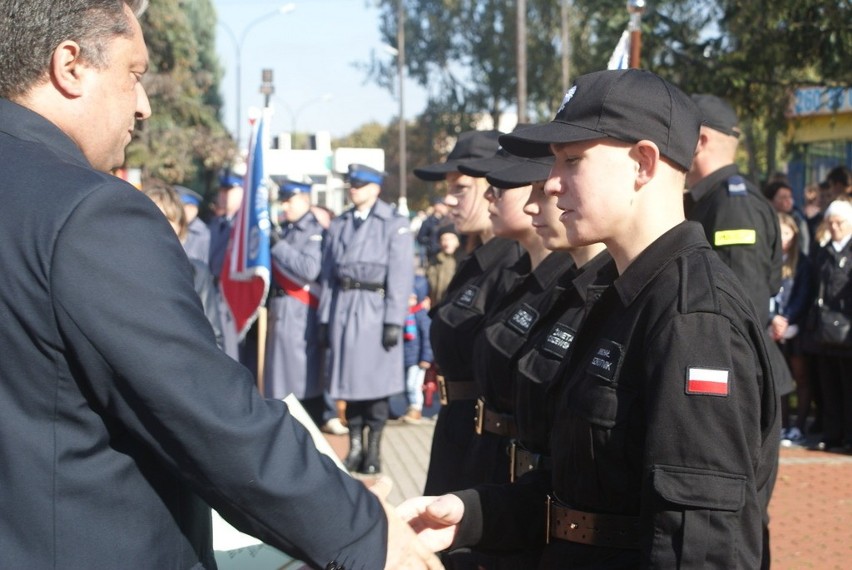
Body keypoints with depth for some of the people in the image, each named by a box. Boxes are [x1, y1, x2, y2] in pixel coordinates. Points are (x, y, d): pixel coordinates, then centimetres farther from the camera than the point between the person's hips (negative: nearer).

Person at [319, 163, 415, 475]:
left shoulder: (394, 224, -1)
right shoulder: (339, 225, 14)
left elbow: (401, 275, -6)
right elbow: (328, 273, 13)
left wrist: (394, 321, -12)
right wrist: (325, 318, 8)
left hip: (376, 309, -4)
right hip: (343, 309, 4)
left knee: (376, 379, -1)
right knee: (349, 378, 6)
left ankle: (374, 449, 8)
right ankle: (355, 447, 14)